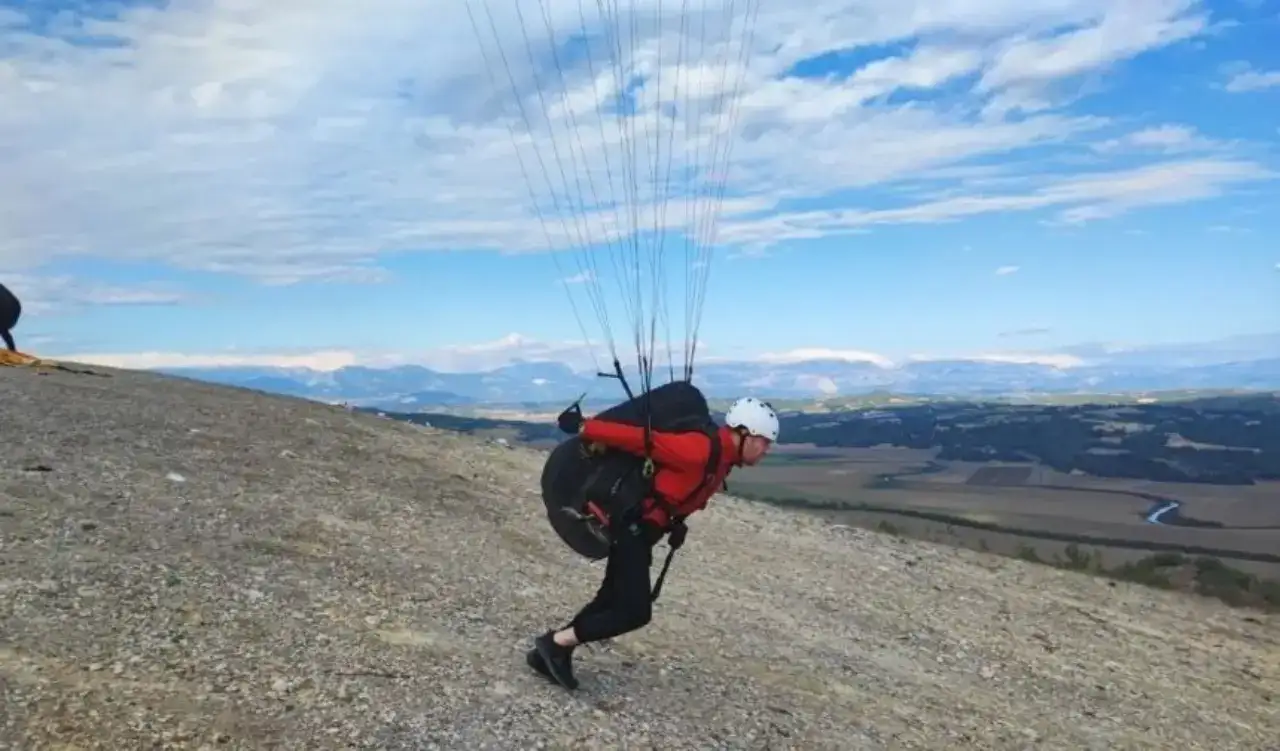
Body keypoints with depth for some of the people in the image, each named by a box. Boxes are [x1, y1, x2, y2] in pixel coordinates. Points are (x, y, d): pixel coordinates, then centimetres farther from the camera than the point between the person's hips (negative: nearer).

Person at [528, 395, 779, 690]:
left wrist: (675, 525, 13)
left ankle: (551, 652, 24)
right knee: (635, 612, -11)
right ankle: (555, 643, 0)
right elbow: (641, 439, -25)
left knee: (611, 599, 16)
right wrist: (586, 428, -25)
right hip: (632, 528, -10)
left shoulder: (721, 458, 8)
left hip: (640, 530, 10)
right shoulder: (700, 450, -24)